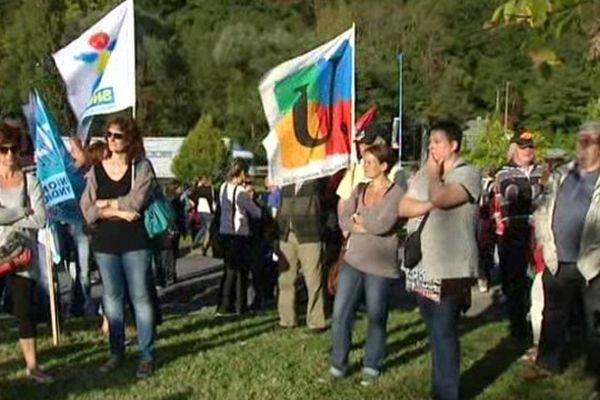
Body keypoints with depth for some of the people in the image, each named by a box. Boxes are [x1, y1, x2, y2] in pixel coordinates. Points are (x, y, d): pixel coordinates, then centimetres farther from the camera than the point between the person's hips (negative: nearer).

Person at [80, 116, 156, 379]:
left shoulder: (142, 167, -2)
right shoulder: (96, 170, 8)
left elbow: (135, 202, -15)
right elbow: (87, 209, -1)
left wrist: (106, 204, -4)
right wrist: (119, 211, -12)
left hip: (135, 242, -4)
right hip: (105, 244, 4)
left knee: (140, 296, -1)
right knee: (112, 297, 11)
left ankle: (146, 355, 7)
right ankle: (116, 352, 22)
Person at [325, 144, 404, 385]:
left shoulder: (396, 193, -9)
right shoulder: (360, 190, 8)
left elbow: (383, 224, -21)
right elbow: (344, 220, -1)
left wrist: (360, 218, -5)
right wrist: (369, 225, -13)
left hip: (381, 266, -5)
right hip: (353, 261, 5)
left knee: (376, 318, 8)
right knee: (340, 314, 3)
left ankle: (372, 366, 25)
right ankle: (338, 364, 18)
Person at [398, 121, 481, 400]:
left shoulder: (467, 174, -8)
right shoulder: (424, 173, 14)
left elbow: (440, 198, -25)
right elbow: (403, 207, 6)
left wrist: (434, 173, -6)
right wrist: (430, 205, -11)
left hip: (449, 270, -7)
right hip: (422, 266, 7)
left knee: (443, 333, -4)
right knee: (435, 332, 17)